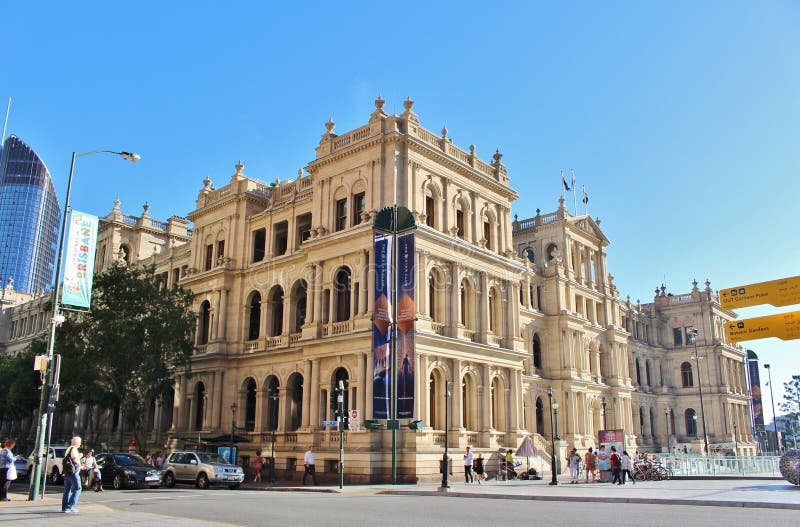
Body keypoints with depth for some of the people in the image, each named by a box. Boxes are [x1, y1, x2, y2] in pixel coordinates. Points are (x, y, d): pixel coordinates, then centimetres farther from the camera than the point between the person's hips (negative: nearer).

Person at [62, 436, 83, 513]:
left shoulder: (68, 449, 20)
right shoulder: (74, 449, -10)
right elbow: (75, 459, -22)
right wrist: (79, 456, -1)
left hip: (66, 472, 10)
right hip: (73, 472, -10)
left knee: (67, 490, 10)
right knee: (77, 489, -6)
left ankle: (64, 508, 10)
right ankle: (70, 506, -12)